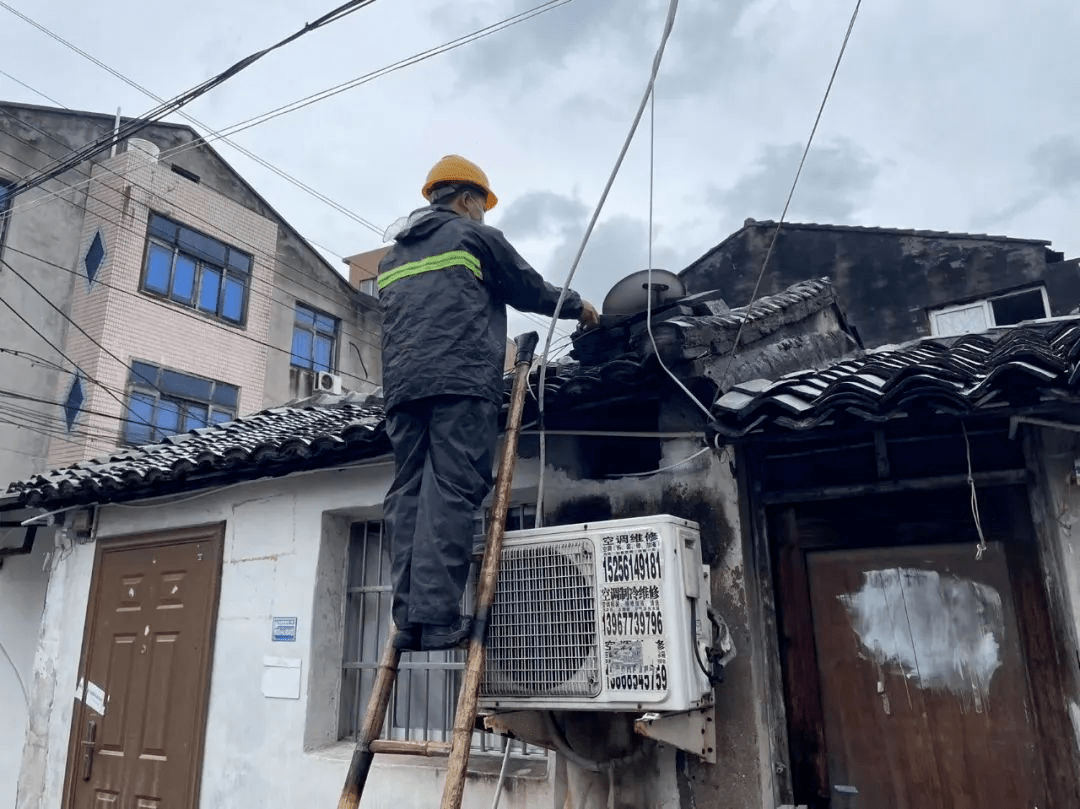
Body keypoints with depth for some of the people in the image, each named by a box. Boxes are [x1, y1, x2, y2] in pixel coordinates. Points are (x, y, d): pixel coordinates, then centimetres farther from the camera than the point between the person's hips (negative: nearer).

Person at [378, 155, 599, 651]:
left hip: (402, 386, 6)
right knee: (450, 493, -13)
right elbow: (529, 290, 16)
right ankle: (438, 618, -19)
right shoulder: (475, 236, 12)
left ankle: (409, 619, -6)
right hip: (461, 381, -6)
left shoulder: (392, 256, 30)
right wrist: (577, 306, 32)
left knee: (408, 494, 1)